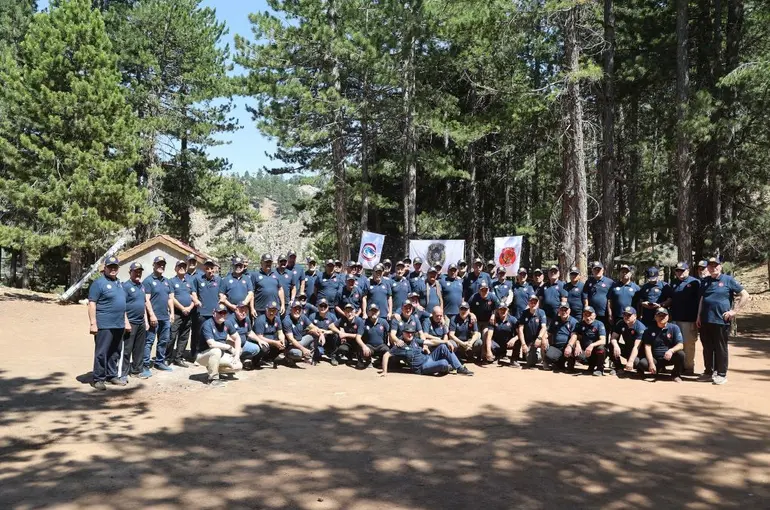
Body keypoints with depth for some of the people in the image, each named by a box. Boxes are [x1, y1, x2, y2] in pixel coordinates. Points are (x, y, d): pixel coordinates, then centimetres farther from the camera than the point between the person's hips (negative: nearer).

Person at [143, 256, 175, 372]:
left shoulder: (166, 281, 16)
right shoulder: (148, 280, -5)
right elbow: (147, 300, -11)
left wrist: (172, 313, 9)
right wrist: (152, 315, -17)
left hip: (165, 317, 7)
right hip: (154, 317, -7)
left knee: (164, 341, 13)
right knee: (149, 341, -4)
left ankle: (160, 362, 24)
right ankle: (145, 364, 1)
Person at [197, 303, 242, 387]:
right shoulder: (208, 324, -22)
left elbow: (237, 338, 7)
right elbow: (211, 344, -34)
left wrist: (237, 355, -5)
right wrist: (229, 347, -24)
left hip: (220, 355, 7)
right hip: (203, 356, -7)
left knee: (238, 366, -9)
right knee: (216, 350, -38)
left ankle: (212, 369, 11)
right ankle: (212, 378, -21)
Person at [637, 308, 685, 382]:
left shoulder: (674, 328, -1)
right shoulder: (650, 330, 1)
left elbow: (680, 345, -10)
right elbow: (647, 347, -6)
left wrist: (671, 350, -33)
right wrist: (651, 363, -20)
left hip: (669, 358, 0)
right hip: (655, 358, 0)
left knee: (680, 354, -31)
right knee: (642, 363, -29)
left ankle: (676, 375, -2)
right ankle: (659, 368, 5)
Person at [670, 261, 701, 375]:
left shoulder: (695, 282, -3)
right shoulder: (674, 283, 15)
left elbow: (699, 302, -7)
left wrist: (697, 319, -11)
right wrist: (670, 316, 12)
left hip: (689, 320, -6)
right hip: (675, 319, 6)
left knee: (689, 344, -2)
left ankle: (689, 367, 6)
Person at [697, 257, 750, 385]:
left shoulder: (728, 280, -2)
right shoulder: (705, 281, 14)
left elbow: (745, 295, -3)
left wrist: (734, 311, -7)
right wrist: (699, 316, 15)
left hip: (721, 321, -5)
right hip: (705, 320, 5)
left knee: (721, 348, 2)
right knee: (707, 348, 11)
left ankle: (721, 374, 10)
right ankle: (709, 372, 21)